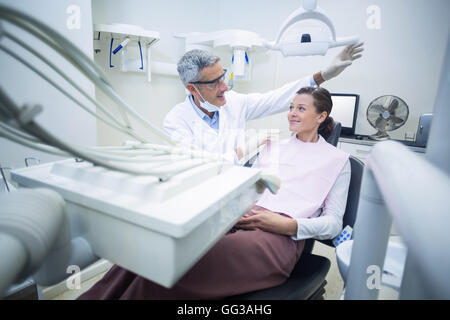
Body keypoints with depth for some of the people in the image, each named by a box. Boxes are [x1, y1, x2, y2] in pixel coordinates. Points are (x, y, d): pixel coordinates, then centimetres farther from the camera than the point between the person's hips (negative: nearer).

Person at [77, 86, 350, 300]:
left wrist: (290, 225, -13)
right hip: (241, 217, 5)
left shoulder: (338, 159, 13)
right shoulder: (274, 146, 25)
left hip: (280, 237, -4)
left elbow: (334, 222, 6)